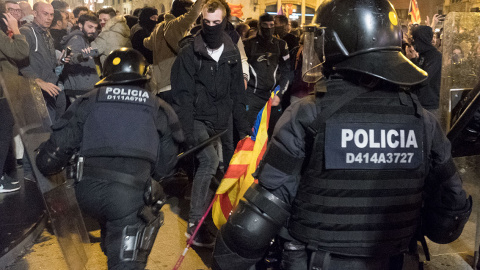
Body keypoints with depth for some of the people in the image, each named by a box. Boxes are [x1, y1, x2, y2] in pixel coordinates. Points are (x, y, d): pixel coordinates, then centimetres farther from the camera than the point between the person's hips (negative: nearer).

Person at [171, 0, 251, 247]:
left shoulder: (232, 53, 6)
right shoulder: (189, 53, -9)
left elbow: (237, 92, 11)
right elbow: (182, 95, -12)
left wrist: (242, 124, 9)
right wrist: (188, 130, -19)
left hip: (223, 121, 5)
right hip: (198, 119, -5)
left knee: (229, 164, 13)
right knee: (209, 160, -23)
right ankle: (194, 223, -14)